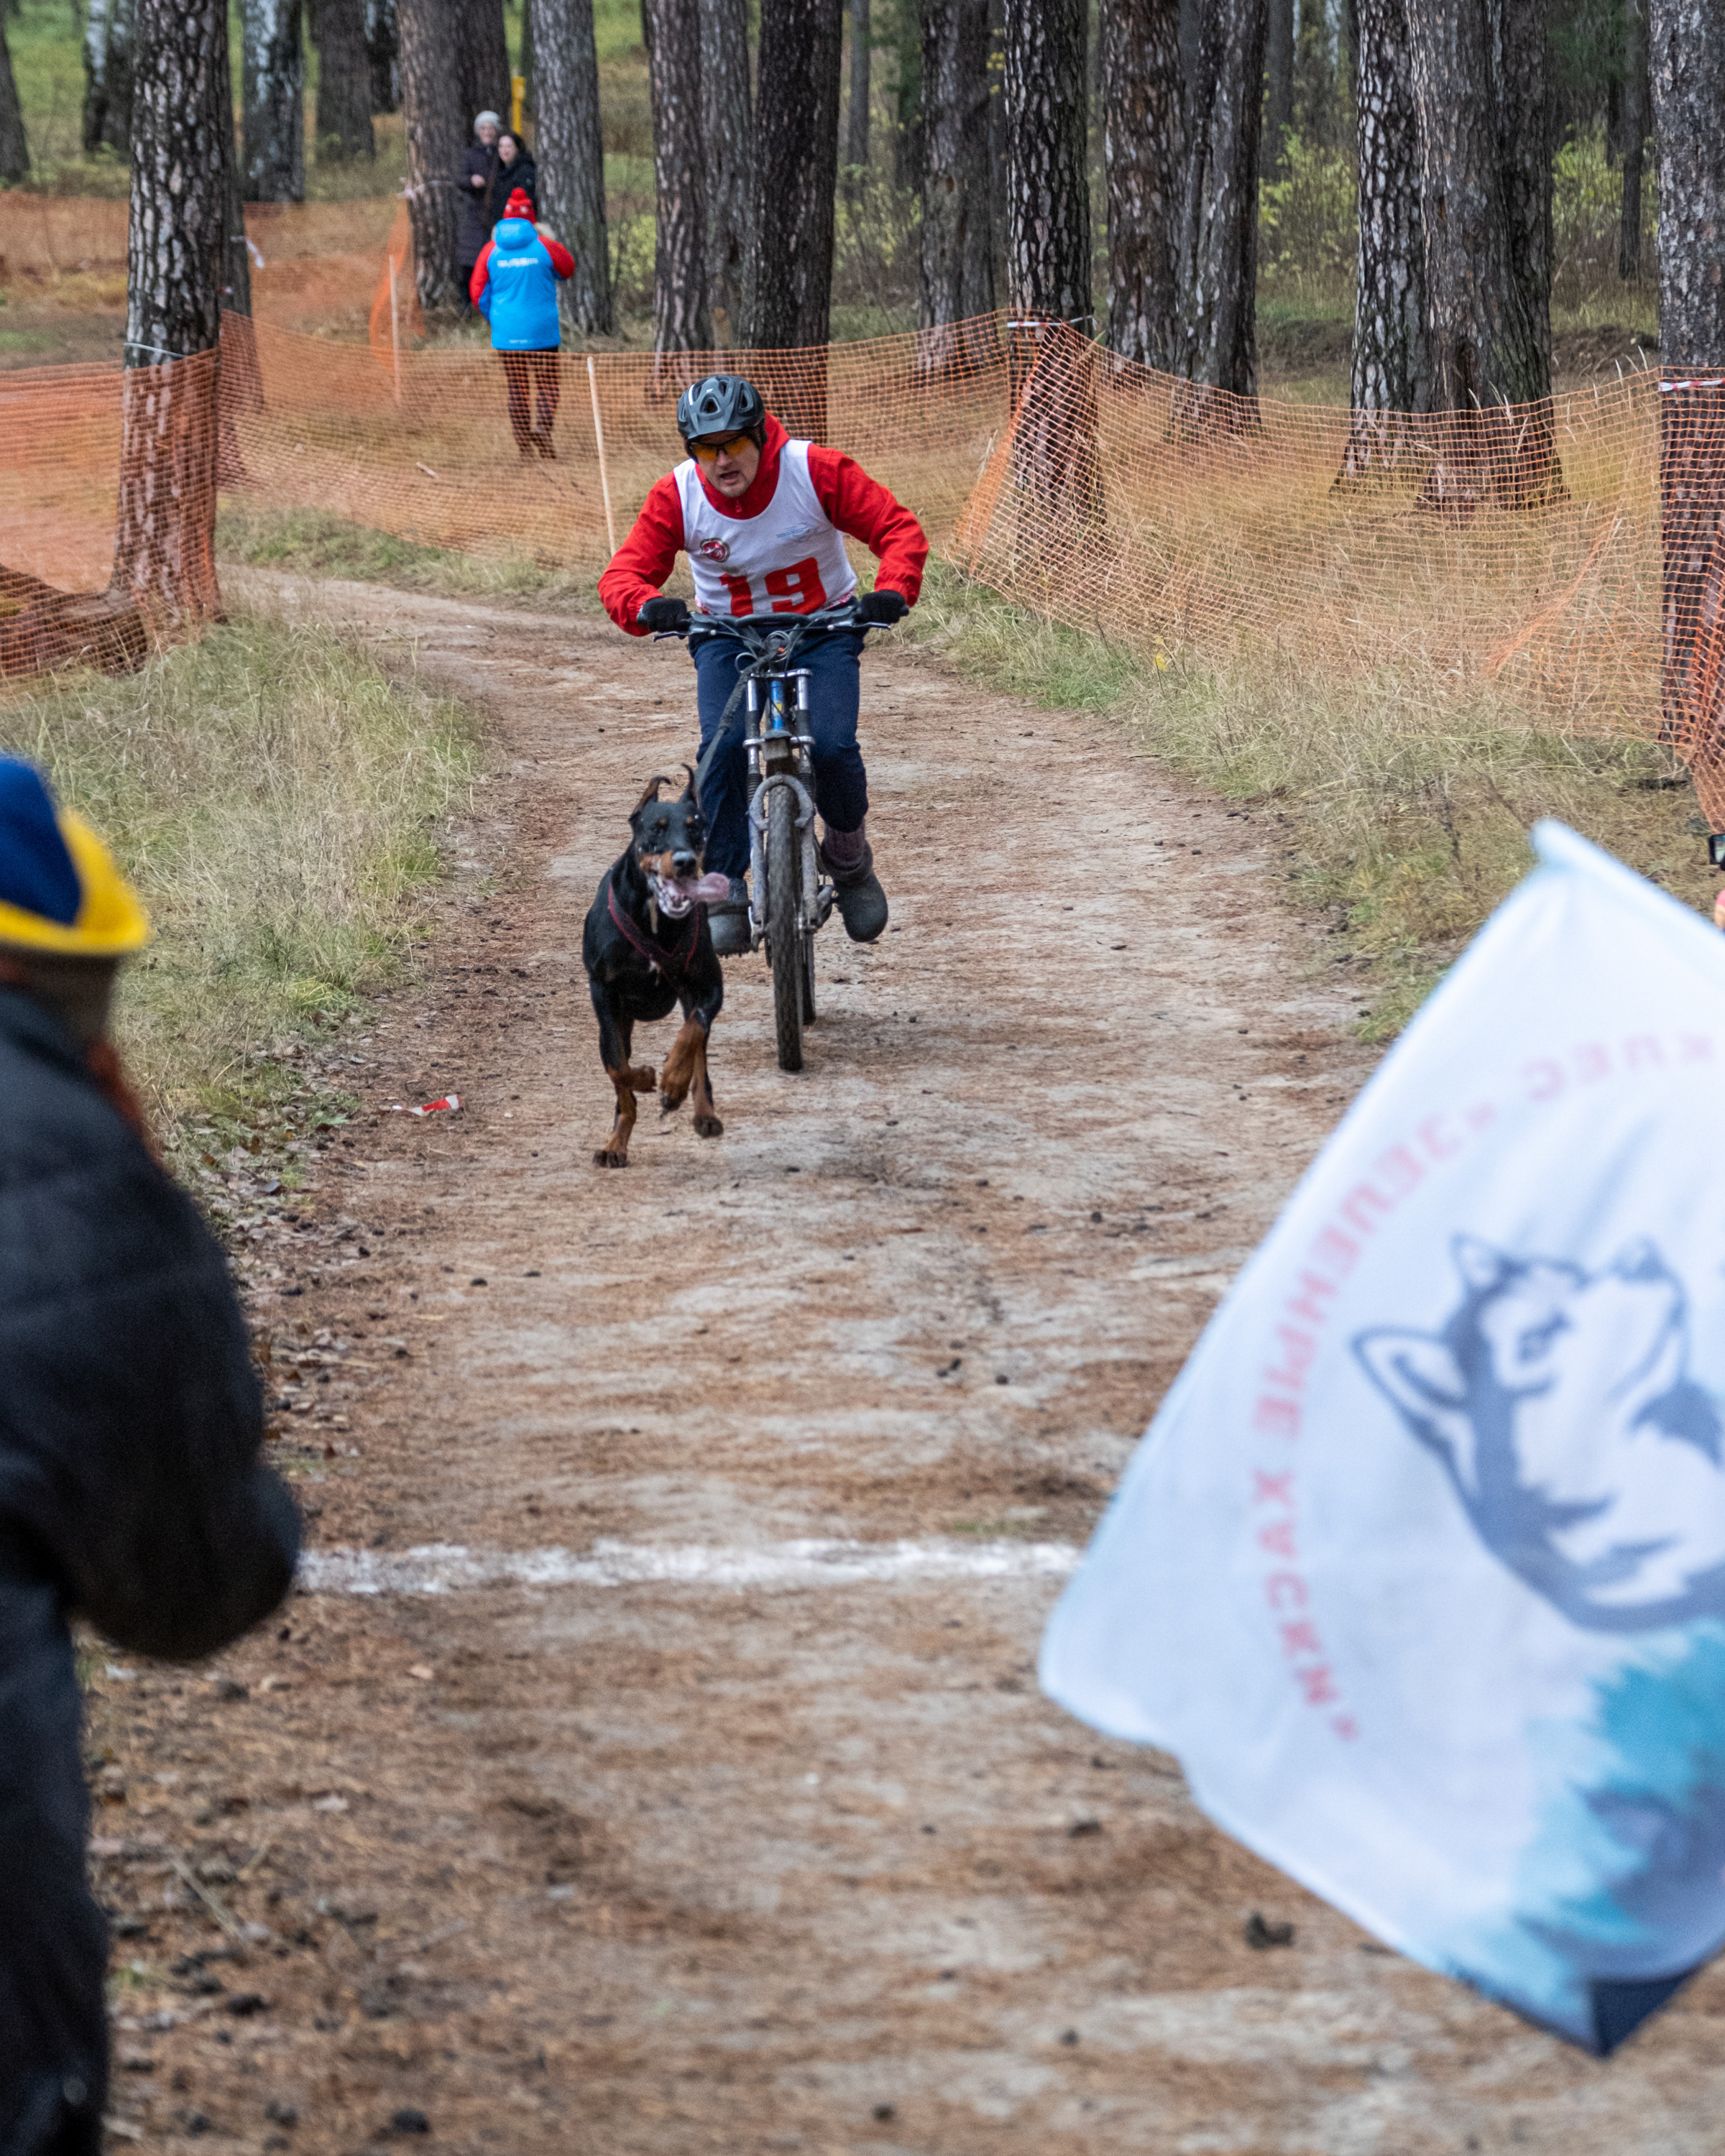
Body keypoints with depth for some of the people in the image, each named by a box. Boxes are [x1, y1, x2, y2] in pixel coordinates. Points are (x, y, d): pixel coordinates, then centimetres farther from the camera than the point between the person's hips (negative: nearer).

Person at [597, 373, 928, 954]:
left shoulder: (816, 471, -19)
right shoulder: (676, 497, -15)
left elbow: (899, 529, -17)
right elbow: (623, 573, -17)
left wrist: (893, 590, -38)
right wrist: (645, 607, -42)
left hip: (823, 629, -1)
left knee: (831, 748, -21)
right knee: (724, 749, -25)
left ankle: (849, 858, 11)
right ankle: (726, 895, -16)